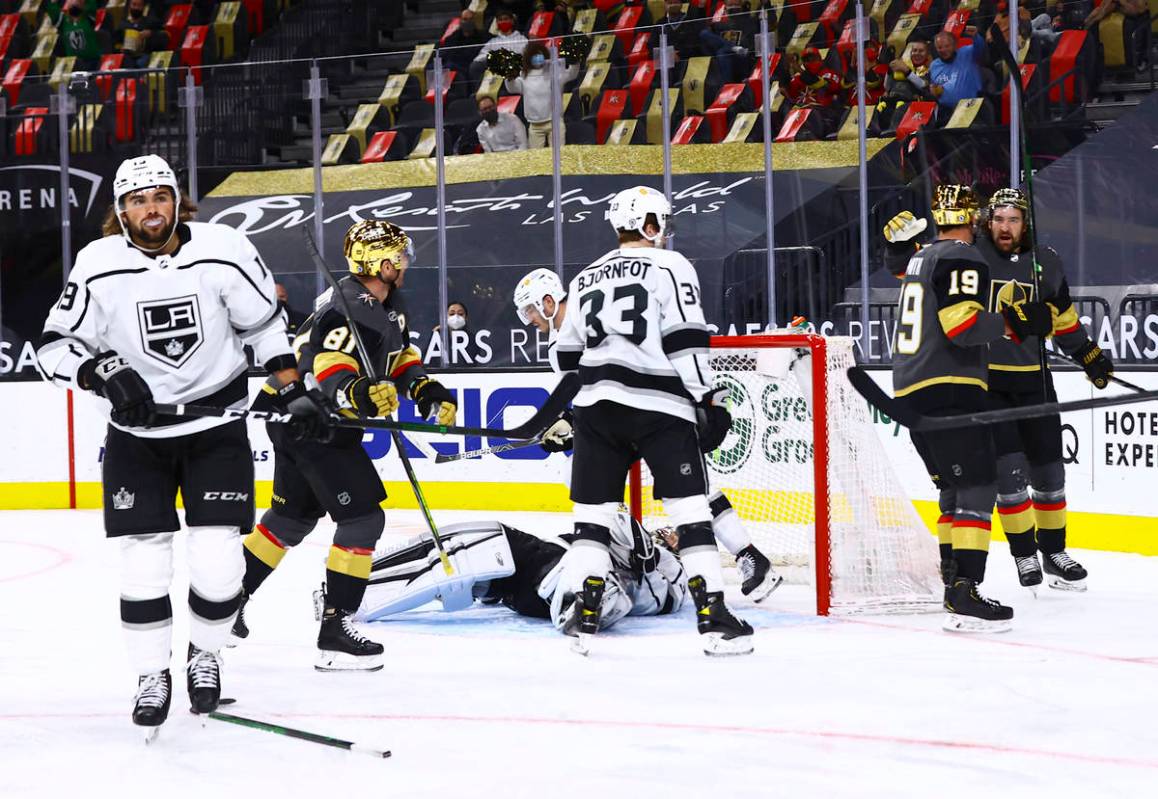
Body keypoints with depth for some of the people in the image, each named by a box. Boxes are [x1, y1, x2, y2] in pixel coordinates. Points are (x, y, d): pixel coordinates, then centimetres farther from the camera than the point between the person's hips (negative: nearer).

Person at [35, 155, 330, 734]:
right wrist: (103, 373, -24)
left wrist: (294, 393, 0)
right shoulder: (99, 267, -12)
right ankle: (152, 676, 16)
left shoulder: (224, 252, -12)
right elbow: (55, 346, -7)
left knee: (217, 562, -7)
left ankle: (205, 657, 20)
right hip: (136, 434, 0)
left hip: (217, 428, 0)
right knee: (143, 566, -4)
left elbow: (265, 325, 2)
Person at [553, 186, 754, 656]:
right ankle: (714, 620, -7)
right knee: (691, 511, -3)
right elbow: (685, 342, -10)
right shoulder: (670, 267, 0)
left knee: (593, 510, 10)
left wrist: (573, 412, 31)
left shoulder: (586, 278, 18)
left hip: (597, 405, 5)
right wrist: (707, 400, -8)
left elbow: (568, 357, 21)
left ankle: (580, 614, 3)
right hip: (659, 405, -5)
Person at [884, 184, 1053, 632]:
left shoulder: (922, 258, 18)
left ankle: (954, 585, 20)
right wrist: (1015, 323, -14)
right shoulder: (962, 259, -10)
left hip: (910, 391, 10)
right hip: (948, 389, -10)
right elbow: (963, 325, -20)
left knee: (955, 488, 19)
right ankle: (964, 597, -26)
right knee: (977, 488, -15)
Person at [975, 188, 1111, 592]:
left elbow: (1061, 315, 17)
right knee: (1009, 469, -8)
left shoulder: (1045, 263, 4)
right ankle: (1025, 554, 4)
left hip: (1032, 378, 4)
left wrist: (1089, 355, 18)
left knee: (1048, 468, 9)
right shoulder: (971, 255, -8)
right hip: (984, 380, -4)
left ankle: (1054, 551, 23)